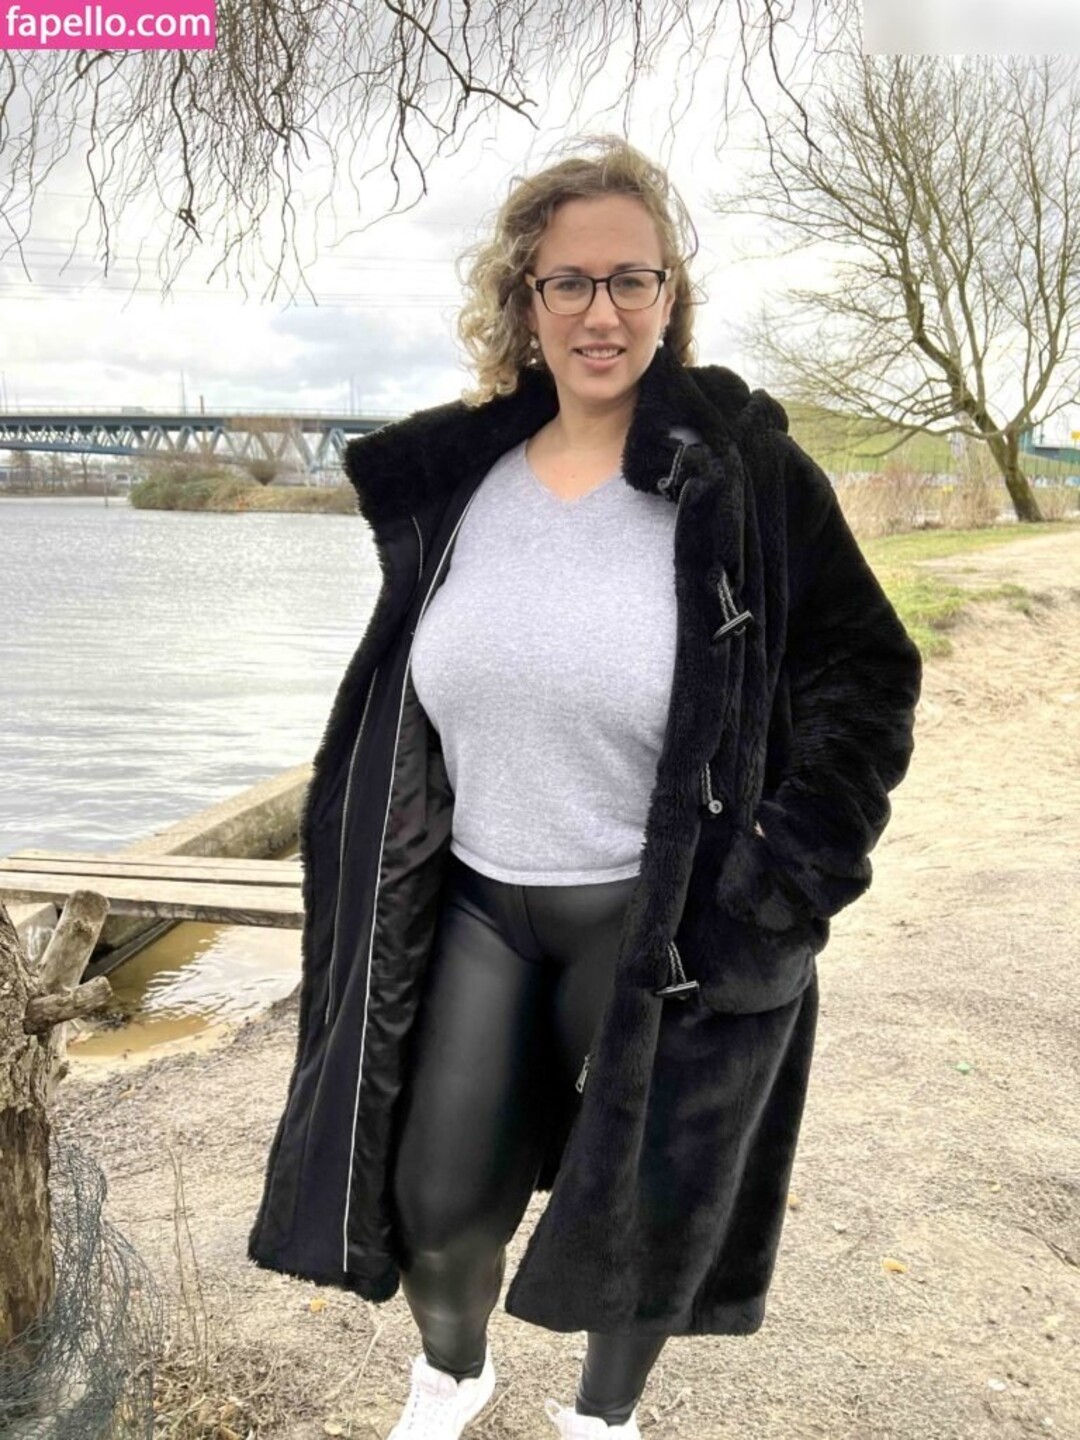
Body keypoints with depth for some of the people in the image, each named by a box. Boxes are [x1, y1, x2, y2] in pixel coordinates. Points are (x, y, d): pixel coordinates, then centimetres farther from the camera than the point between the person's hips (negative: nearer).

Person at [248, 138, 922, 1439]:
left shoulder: (744, 475, -11)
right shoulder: (457, 478, 2)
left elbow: (866, 680, -8)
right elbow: (399, 702, 12)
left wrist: (783, 883, -15)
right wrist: (382, 876, 11)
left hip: (664, 918, -3)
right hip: (479, 900, 4)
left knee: (642, 1210, 14)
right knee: (436, 1198, 11)